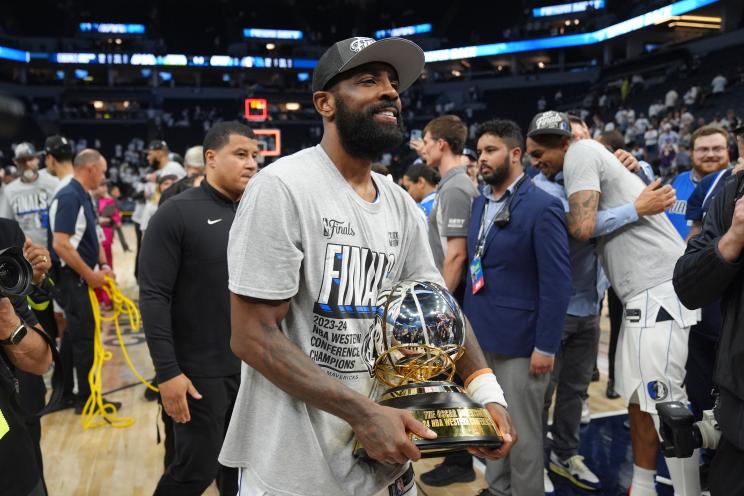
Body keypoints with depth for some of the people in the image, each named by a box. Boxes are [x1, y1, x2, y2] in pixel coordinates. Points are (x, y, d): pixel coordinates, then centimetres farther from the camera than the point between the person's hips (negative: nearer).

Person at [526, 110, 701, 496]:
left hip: (660, 291, -10)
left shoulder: (581, 152, -8)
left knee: (664, 405, -5)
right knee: (638, 398, 15)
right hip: (643, 294, 10)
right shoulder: (591, 159, 19)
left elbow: (582, 228, -18)